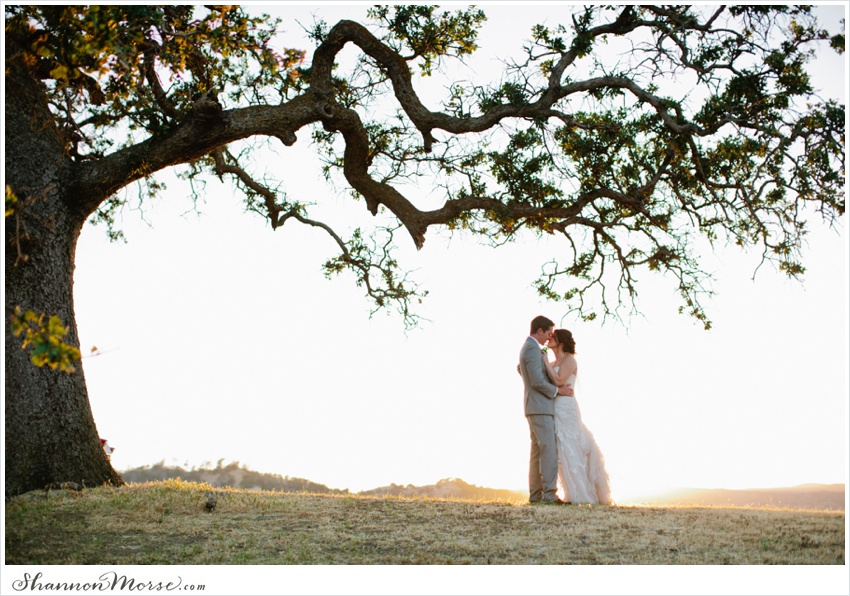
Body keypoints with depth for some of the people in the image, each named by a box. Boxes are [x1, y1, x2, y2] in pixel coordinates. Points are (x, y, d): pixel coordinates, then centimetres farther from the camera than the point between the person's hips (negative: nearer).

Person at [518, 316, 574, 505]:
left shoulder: (526, 348, 18)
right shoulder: (533, 349, -15)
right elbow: (537, 381, -22)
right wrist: (558, 390, -10)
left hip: (535, 409, 10)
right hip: (540, 408, -10)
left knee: (538, 452, 8)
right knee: (549, 451, -12)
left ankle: (535, 494, 8)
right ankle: (549, 494, -13)